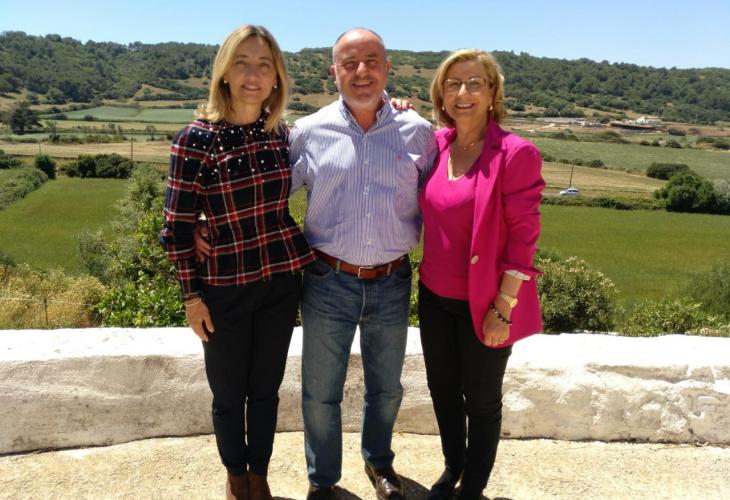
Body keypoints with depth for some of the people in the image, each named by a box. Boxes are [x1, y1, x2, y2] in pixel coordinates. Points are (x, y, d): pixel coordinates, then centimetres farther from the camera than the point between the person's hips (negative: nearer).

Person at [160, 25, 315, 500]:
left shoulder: (281, 132, 0)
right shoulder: (196, 138, -11)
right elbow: (177, 224, -7)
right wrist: (192, 294, -6)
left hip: (282, 282, 3)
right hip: (225, 289, -3)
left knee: (266, 388, 17)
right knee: (229, 394, 15)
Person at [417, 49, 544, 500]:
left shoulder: (516, 153, -16)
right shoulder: (436, 144, 0)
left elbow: (523, 238, -15)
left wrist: (503, 309, -15)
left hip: (483, 304, -5)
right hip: (435, 296, 6)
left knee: (481, 400, 15)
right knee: (443, 389, 21)